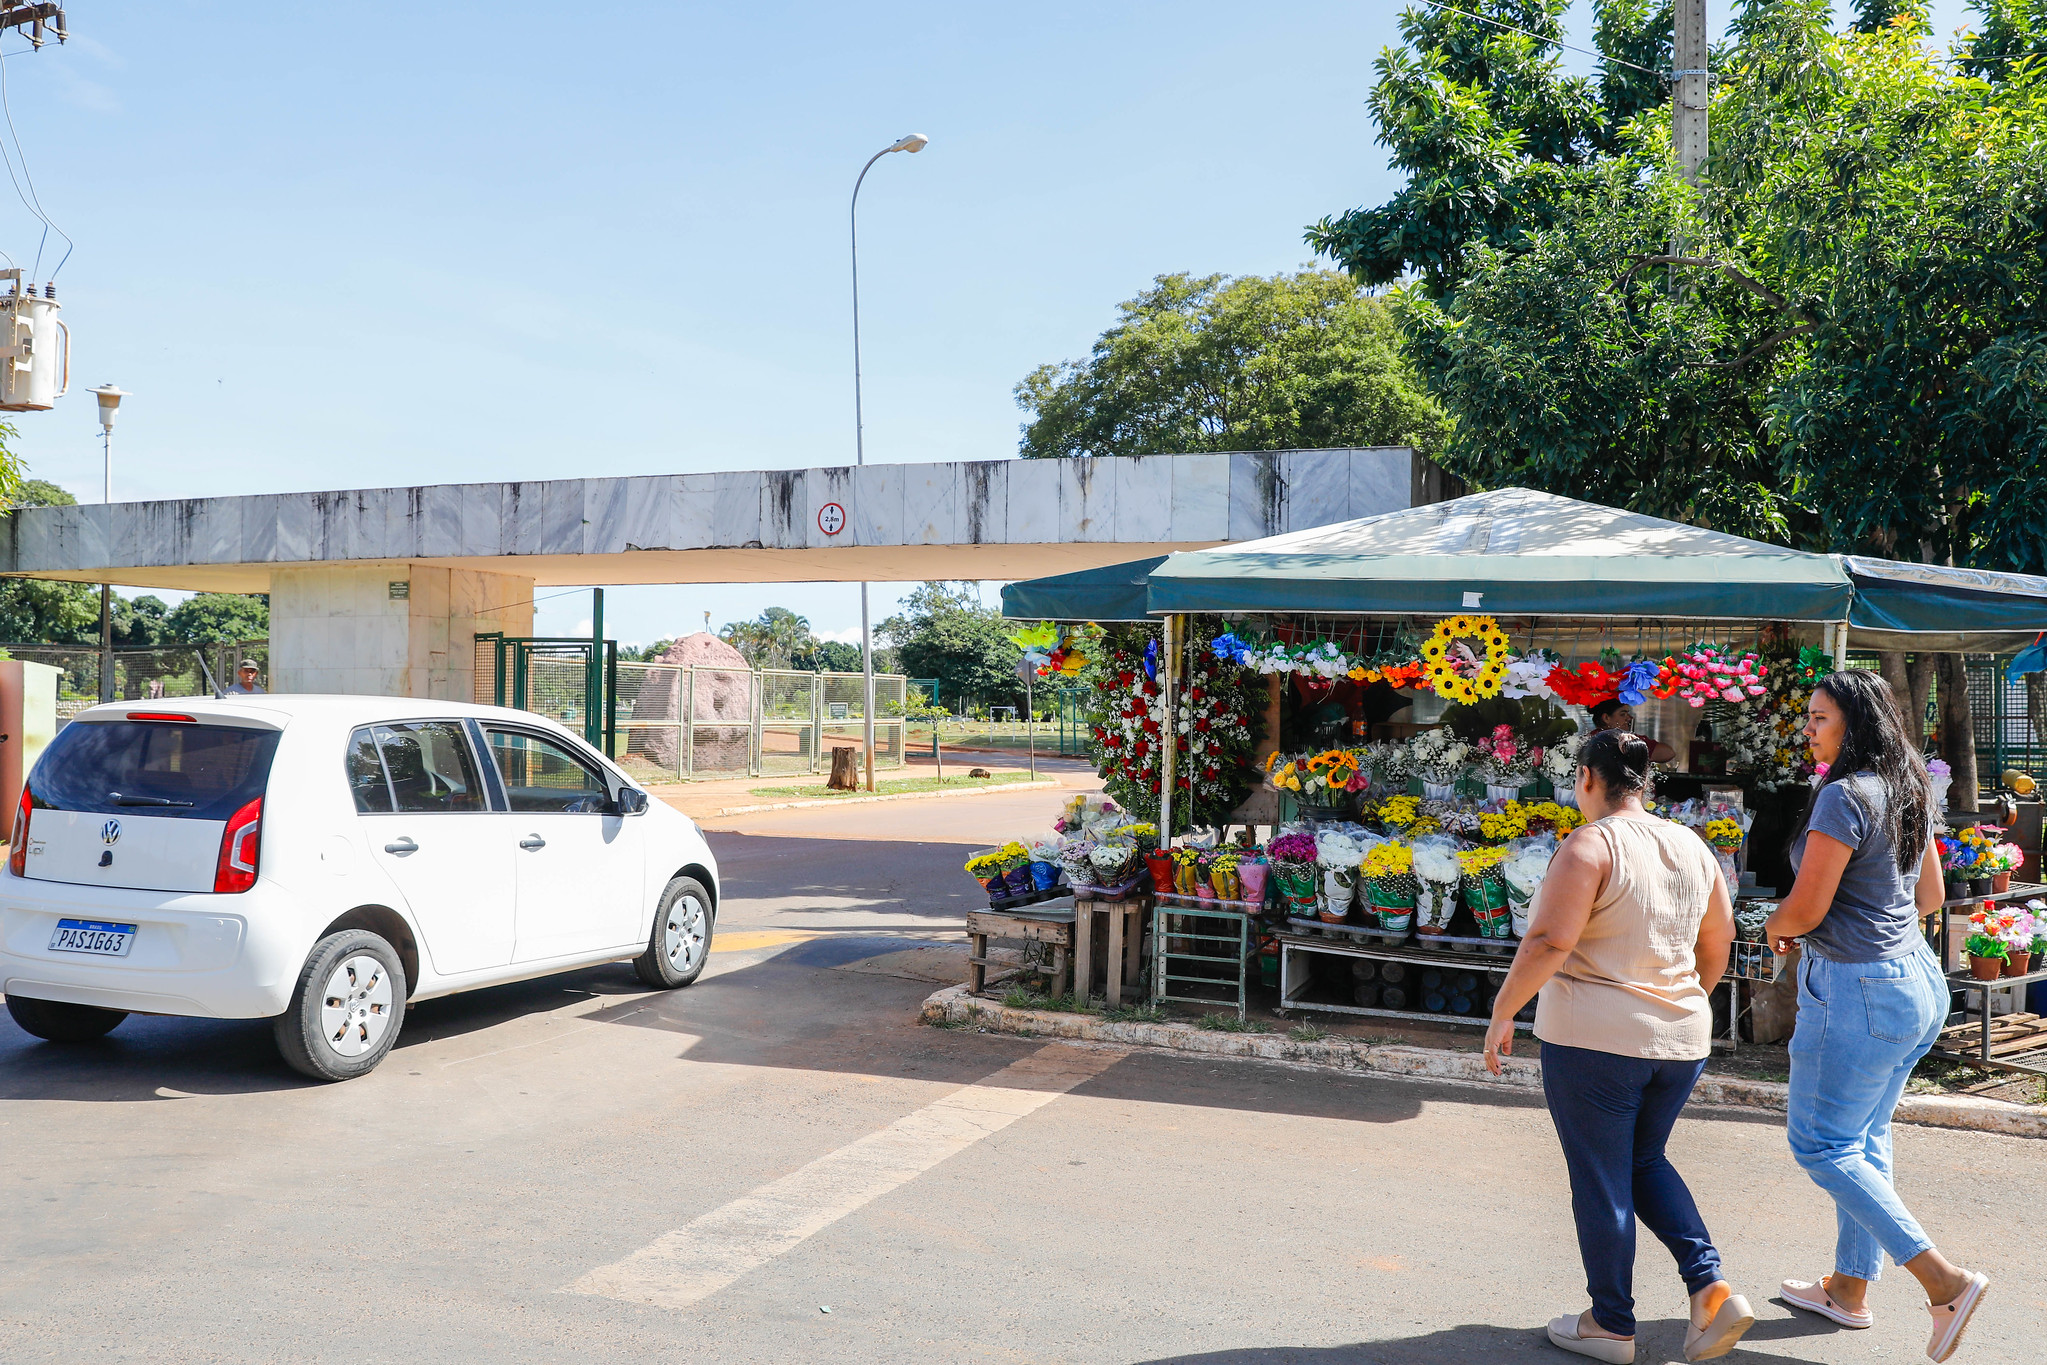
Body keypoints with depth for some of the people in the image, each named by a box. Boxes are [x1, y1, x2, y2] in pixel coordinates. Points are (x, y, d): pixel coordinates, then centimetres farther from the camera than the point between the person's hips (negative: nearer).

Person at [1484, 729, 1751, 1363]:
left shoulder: (1591, 845, -15)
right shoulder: (1692, 847, 6)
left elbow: (1549, 943, -23)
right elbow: (1717, 948, 15)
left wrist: (1502, 1014, -12)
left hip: (1594, 1041, -6)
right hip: (1679, 1039, 7)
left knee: (1601, 1181, 8)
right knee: (1644, 1162, 24)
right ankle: (1711, 1288, 10)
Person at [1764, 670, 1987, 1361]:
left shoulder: (1844, 797, -19)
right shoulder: (1909, 793, 9)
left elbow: (1804, 911, -19)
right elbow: (1929, 897, 19)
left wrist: (1774, 925, 3)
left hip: (1857, 991, -10)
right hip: (1915, 977, 10)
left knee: (1820, 1143, 0)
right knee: (1864, 1138, 17)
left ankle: (1945, 1280, -5)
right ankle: (1851, 1289, 27)